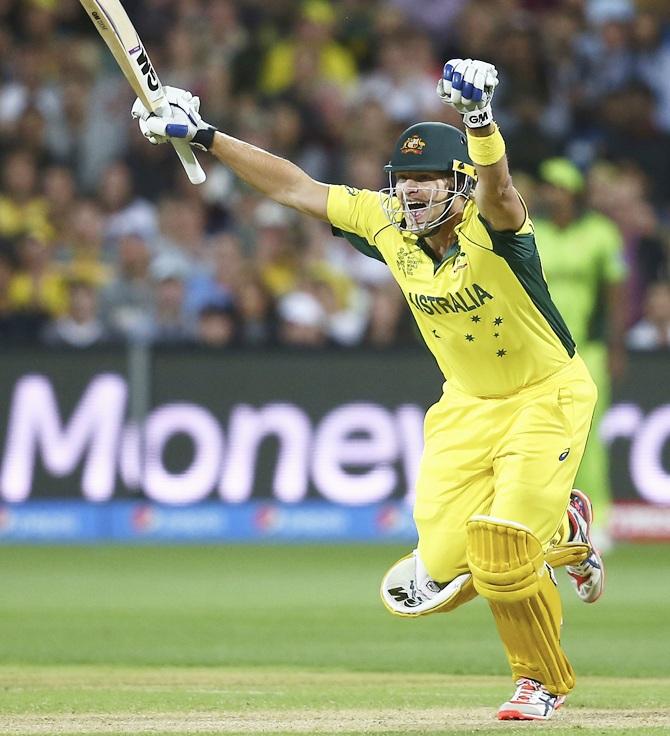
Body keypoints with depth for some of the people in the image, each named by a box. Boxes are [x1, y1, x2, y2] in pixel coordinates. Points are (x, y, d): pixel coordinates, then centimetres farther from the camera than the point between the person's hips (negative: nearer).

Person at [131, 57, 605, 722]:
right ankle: (562, 530, 25)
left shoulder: (491, 228, -25)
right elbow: (296, 188, 0)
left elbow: (494, 183, -49)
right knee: (446, 563, -7)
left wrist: (478, 116, -70)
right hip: (466, 404, 6)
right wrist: (204, 136, -3)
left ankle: (544, 680, 11)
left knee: (503, 556, -18)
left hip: (547, 397, -6)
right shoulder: (386, 221, -8)